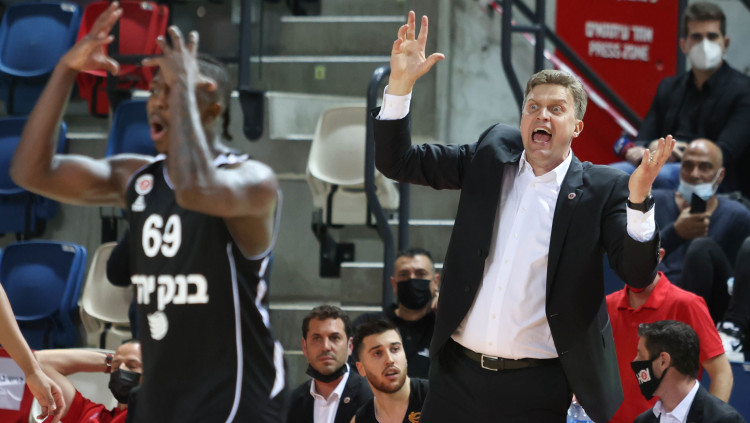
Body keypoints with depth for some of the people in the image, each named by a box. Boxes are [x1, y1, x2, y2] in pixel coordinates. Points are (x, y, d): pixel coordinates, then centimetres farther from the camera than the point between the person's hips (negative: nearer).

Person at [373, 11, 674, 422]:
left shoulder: (602, 188, -2)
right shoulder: (492, 153, 9)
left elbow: (638, 273, -11)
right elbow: (397, 162, 10)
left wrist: (638, 199, -27)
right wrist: (400, 83, -4)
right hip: (458, 372, 3)